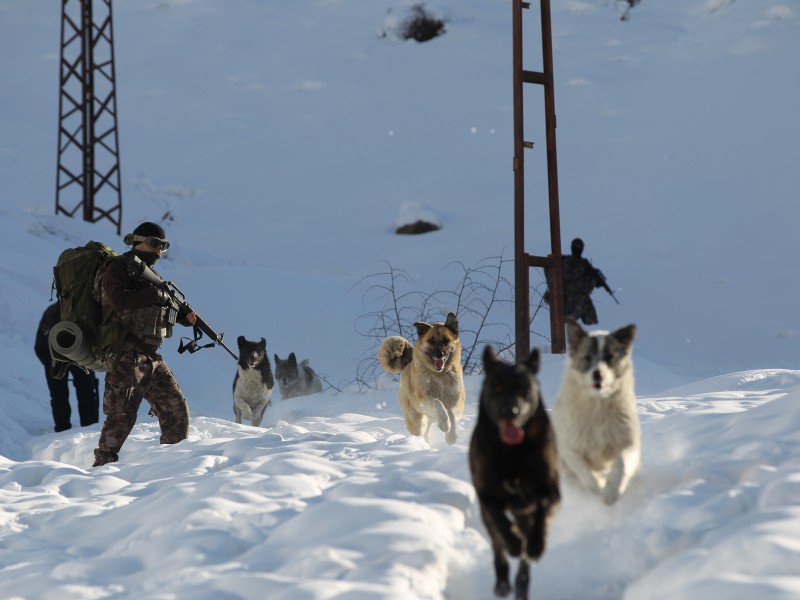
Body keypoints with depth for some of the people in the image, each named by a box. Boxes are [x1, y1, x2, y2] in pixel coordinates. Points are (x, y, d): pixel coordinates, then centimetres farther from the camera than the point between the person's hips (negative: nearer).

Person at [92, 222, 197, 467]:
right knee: (122, 413, -14)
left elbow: (162, 311, 26)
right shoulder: (118, 268, -5)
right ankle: (103, 463, -10)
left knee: (176, 409, 8)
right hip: (125, 354, -9)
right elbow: (121, 300, -23)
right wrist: (156, 295, -18)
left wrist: (185, 317, 7)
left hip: (150, 356, 9)